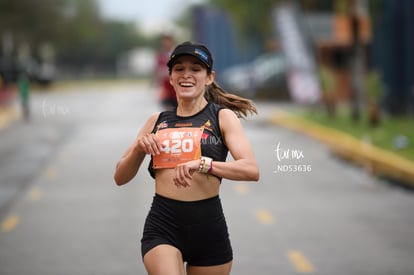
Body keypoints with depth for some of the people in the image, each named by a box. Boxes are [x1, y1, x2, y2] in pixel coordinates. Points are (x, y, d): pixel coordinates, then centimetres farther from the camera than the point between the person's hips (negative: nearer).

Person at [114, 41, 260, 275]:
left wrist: (202, 164, -26)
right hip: (162, 224, 1)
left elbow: (251, 170, -13)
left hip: (209, 227, -1)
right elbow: (120, 178, 15)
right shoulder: (157, 121, 12)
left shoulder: (222, 117, 2)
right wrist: (138, 149, -5)